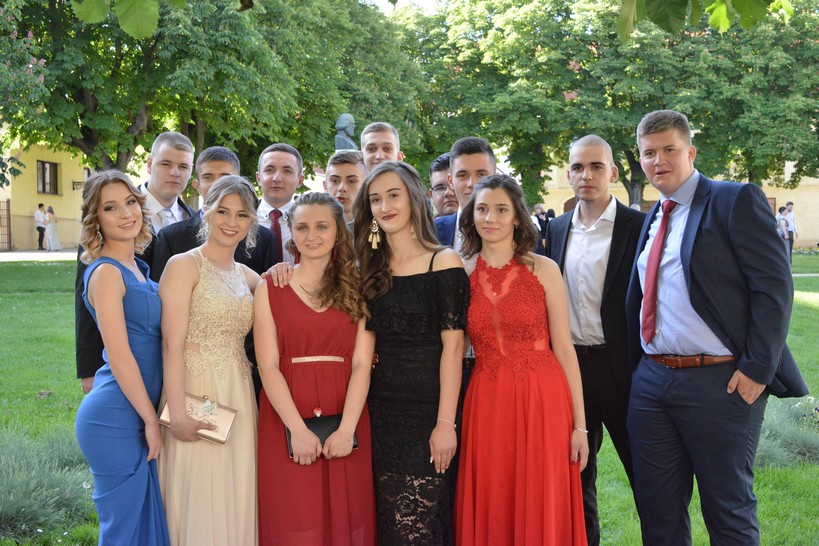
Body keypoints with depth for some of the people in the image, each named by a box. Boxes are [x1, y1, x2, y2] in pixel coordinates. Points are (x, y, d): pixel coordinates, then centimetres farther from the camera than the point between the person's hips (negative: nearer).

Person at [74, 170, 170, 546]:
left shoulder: (136, 267, 12)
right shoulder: (106, 272, -14)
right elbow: (119, 357, -17)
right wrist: (152, 421, -12)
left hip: (137, 414, 8)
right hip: (116, 418, -8)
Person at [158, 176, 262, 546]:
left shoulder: (246, 275, 13)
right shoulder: (184, 265, -6)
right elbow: (172, 345, -12)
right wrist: (177, 413, -20)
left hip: (239, 399, 6)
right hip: (196, 394, -6)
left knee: (236, 500, 10)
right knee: (199, 504, 1)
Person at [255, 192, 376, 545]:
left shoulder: (356, 288, 6)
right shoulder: (270, 287, 4)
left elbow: (362, 364, -2)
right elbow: (268, 365, -4)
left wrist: (347, 429, -15)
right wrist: (298, 429, -15)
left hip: (345, 420, 1)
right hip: (286, 422, -1)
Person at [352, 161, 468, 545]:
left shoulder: (443, 262, -4)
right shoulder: (370, 268, 11)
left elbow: (452, 346, -9)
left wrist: (445, 422, -16)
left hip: (425, 412, -5)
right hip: (379, 409, 5)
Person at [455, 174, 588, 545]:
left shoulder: (543, 270, 0)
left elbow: (564, 348, -1)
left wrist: (580, 425, -4)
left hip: (542, 402, -2)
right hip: (486, 404, 2)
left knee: (543, 513, 4)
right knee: (490, 514, 8)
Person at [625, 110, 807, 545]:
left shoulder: (735, 200, -6)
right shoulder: (651, 219, 15)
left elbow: (774, 287, -12)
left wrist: (757, 369, -17)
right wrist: (634, 364, 9)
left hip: (720, 381, -6)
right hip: (651, 380, 7)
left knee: (728, 511, 5)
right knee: (657, 509, 13)